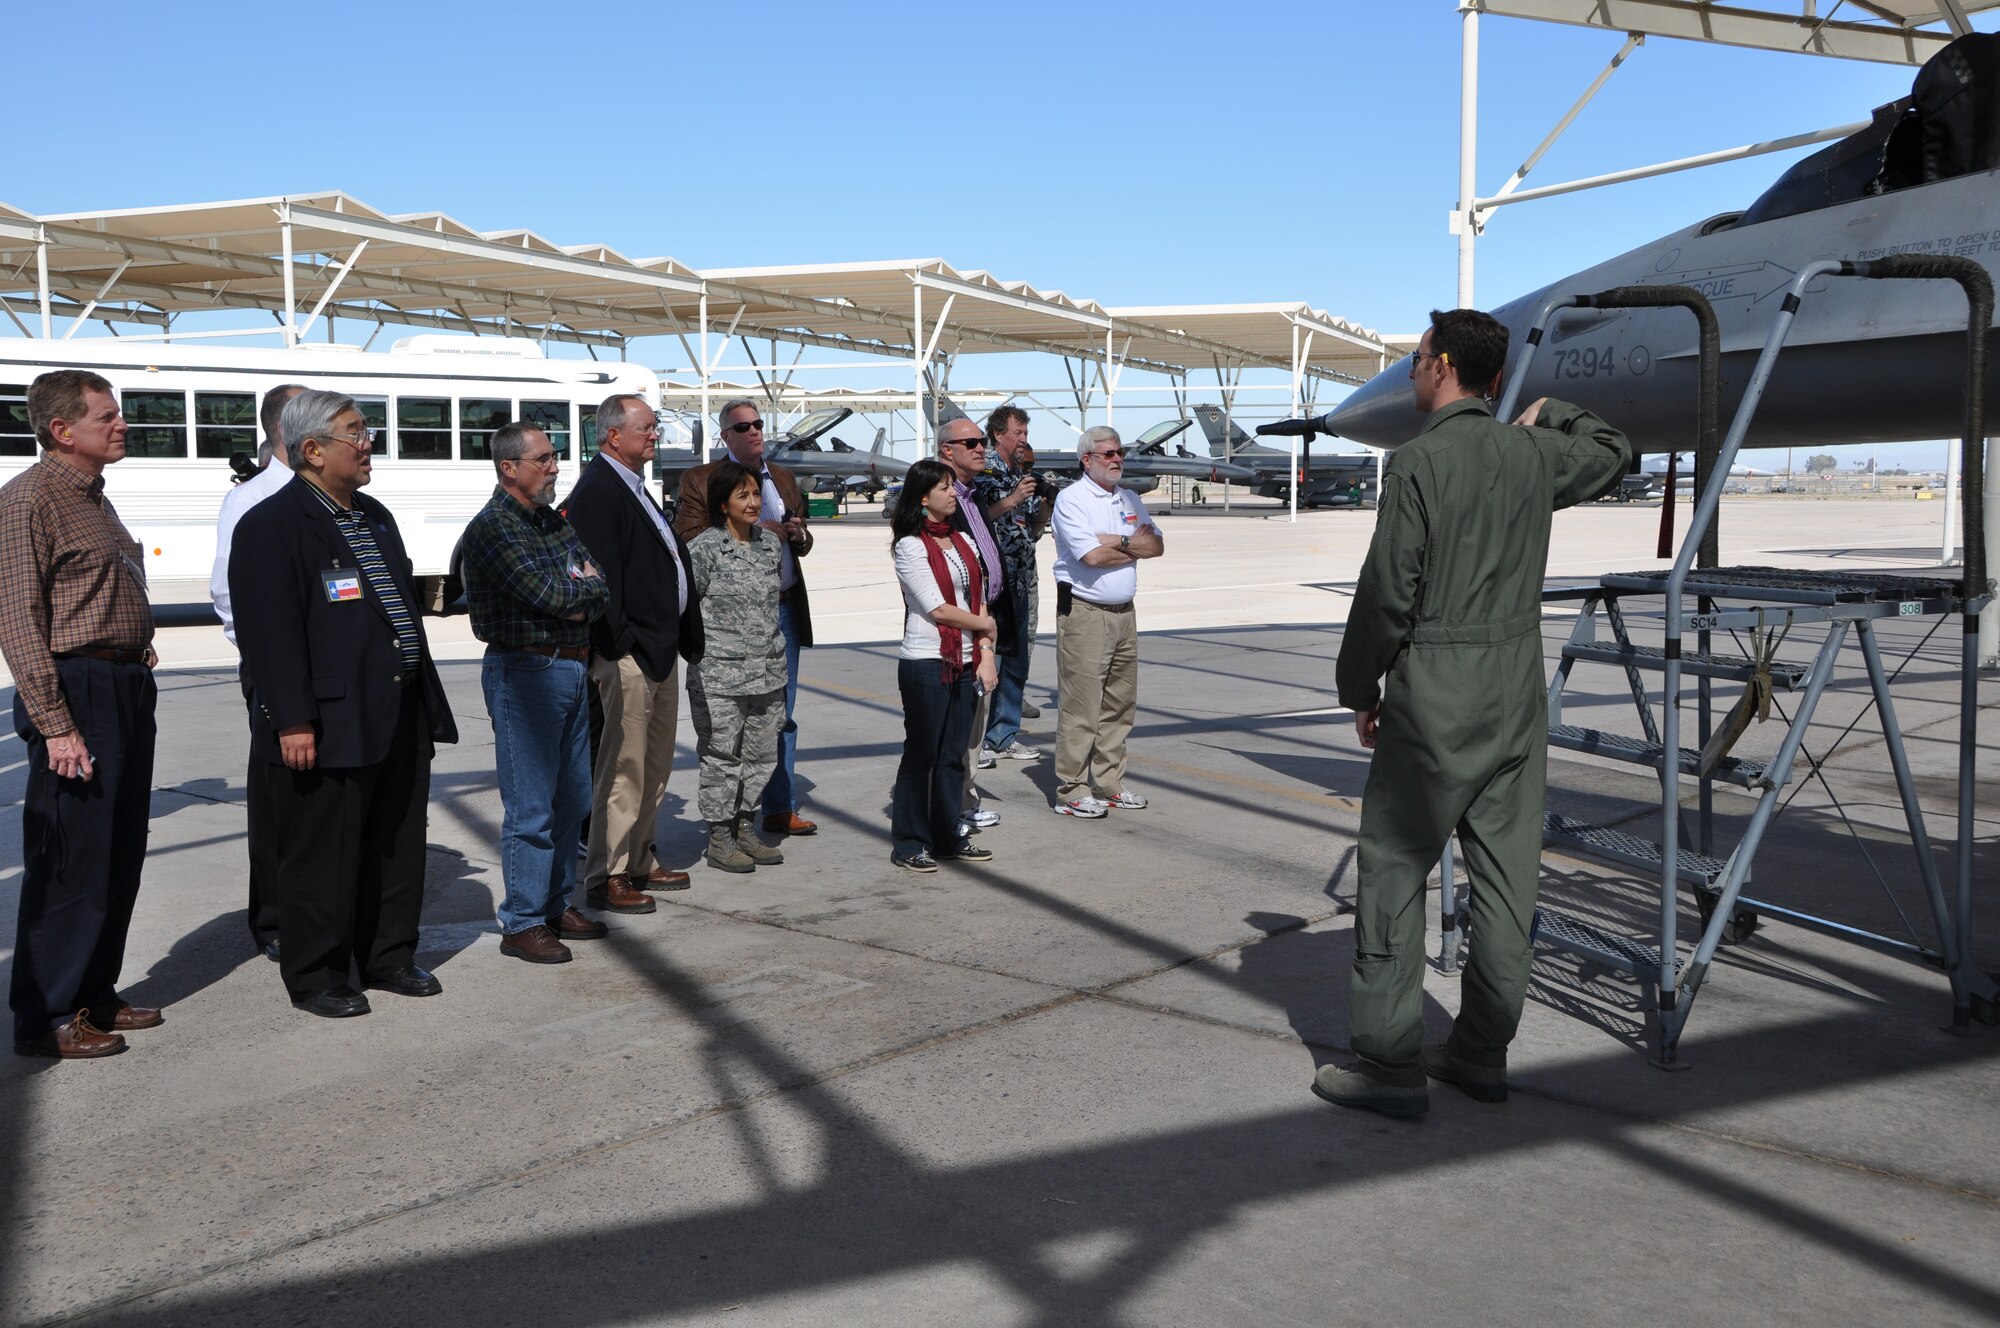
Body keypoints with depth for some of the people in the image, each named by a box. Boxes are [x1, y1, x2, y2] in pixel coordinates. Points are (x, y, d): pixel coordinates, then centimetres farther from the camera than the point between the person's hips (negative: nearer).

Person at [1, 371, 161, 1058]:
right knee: (71, 863, -3)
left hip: (127, 691, 9)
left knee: (120, 855, 14)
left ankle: (94, 994, 25)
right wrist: (56, 727, -20)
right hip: (79, 692, -9)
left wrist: (136, 654, 11)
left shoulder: (92, 497, 17)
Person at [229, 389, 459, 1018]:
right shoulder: (270, 525, -10)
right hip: (329, 724, -8)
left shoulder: (376, 517, 17)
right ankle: (315, 977, 16)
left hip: (400, 718, 8)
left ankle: (389, 958, 29)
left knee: (399, 846, 15)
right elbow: (269, 631, -16)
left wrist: (425, 702, 18)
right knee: (324, 856, 2)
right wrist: (293, 721, -21)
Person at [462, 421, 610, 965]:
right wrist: (585, 586, 0)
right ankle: (522, 924, 5)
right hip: (524, 671, -8)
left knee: (571, 797, 13)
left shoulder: (556, 522, 14)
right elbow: (550, 596, -19)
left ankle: (557, 905, 25)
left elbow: (599, 584, 10)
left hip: (573, 667, 8)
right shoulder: (492, 527, -11)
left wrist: (577, 595, -11)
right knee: (530, 805, -4)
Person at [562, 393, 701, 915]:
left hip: (662, 648, 10)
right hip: (629, 654, -10)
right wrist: (619, 646, -22)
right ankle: (606, 877, 4)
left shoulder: (635, 487, 18)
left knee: (655, 765, 17)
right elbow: (599, 575, -20)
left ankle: (639, 861, 29)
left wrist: (683, 635, 16)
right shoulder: (595, 491, -14)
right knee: (623, 769, -5)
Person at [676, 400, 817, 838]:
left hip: (784, 608, 5)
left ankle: (780, 809, 18)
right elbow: (688, 541, -11)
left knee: (782, 714, 10)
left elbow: (801, 545, 22)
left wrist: (799, 533, -2)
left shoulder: (782, 478, 17)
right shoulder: (700, 480, -1)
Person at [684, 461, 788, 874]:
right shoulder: (704, 547, -9)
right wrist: (707, 639, -4)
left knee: (762, 753, 10)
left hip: (768, 670, 6)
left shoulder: (769, 542, 9)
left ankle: (745, 829, 24)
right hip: (720, 673, -6)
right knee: (722, 756, 0)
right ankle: (719, 839, 10)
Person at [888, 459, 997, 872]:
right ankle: (910, 844, 8)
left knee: (954, 754, 10)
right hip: (925, 662, -6)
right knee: (921, 753, -1)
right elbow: (937, 609, -13)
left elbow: (979, 601, 11)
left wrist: (986, 655, 1)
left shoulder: (962, 542, 13)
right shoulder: (910, 546, -8)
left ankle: (947, 837, 20)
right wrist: (985, 625, -2)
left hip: (964, 663, 6)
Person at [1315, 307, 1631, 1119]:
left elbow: (1387, 593, -13)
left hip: (1436, 695, -7)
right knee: (1504, 872, 10)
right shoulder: (1532, 455, 7)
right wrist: (1551, 414, 43)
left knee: (1394, 871, 1)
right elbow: (1612, 456, 29)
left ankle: (1390, 1066, 5)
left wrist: (1360, 689, -1)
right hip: (1519, 693, 7)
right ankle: (1481, 1053, 20)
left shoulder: (1418, 463, -12)